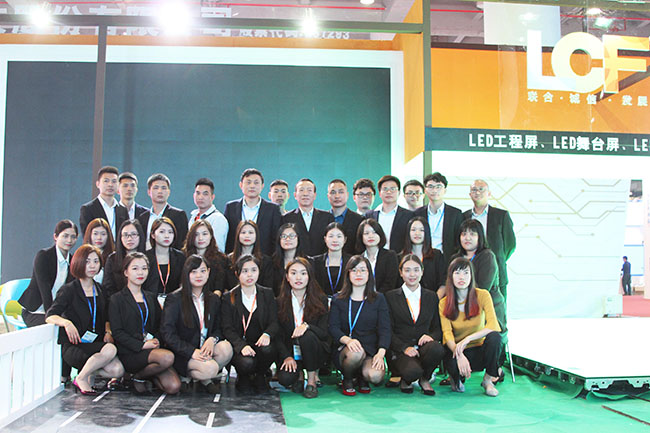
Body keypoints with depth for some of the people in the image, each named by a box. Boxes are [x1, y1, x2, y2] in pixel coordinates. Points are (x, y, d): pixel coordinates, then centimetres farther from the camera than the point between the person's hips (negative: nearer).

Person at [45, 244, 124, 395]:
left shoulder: (100, 290, 17)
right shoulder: (69, 290, 1)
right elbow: (50, 316, -9)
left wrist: (108, 332, 4)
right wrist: (66, 322, -29)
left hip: (97, 343, 5)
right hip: (73, 347, -5)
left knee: (117, 370, -22)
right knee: (110, 350, -33)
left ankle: (90, 373, 7)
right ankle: (81, 378, -9)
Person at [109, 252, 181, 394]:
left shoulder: (151, 298, 20)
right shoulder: (117, 299, 4)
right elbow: (117, 332, -5)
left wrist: (156, 340, -3)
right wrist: (142, 345, -16)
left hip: (152, 349, 5)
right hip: (129, 353, -5)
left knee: (173, 387, -18)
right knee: (168, 357, -33)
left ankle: (146, 375, 12)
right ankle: (138, 376, -5)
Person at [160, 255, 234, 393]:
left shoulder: (214, 299, 10)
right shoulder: (175, 299, -5)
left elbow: (218, 328, 12)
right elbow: (167, 333, -10)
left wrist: (212, 339, -13)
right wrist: (191, 351, -21)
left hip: (205, 349, 5)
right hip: (182, 354, -5)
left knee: (226, 348, -26)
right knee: (210, 369, -31)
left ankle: (205, 378, -1)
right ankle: (186, 375, 2)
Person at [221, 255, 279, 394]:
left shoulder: (268, 294, 10)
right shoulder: (229, 298, 4)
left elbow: (274, 322, 1)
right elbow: (227, 329, -4)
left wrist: (267, 334, -24)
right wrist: (242, 346, -24)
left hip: (261, 343, 2)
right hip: (239, 345, -1)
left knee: (267, 350, -33)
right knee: (247, 363, -32)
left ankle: (260, 376, 2)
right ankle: (243, 377, 8)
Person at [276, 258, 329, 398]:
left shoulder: (321, 300, -1)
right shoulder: (280, 302, 1)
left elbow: (324, 333, -7)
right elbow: (278, 335, 0)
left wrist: (307, 326, -27)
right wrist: (287, 356, -16)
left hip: (315, 353, -1)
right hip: (289, 352, 1)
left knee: (307, 336, -32)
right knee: (285, 379, -27)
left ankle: (312, 379, -11)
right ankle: (299, 374, 11)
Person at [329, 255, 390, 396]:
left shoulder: (379, 299, 9)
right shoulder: (338, 300, 9)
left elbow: (384, 329, 1)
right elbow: (333, 327, -1)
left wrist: (381, 352, -17)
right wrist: (347, 340, -23)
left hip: (371, 350, 0)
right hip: (345, 350, 0)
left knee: (375, 376, -31)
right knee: (356, 353, -37)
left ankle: (362, 377, 8)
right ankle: (347, 380, -2)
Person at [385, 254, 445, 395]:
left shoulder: (432, 297, 15)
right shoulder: (391, 297, 5)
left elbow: (438, 328, 13)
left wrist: (431, 336, -11)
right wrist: (405, 348, -16)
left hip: (423, 347, 3)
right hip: (399, 350, -3)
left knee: (437, 349, -33)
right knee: (413, 371, -34)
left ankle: (425, 379, -1)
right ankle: (406, 380, 6)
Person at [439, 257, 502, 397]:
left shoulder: (482, 295, -6)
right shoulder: (444, 303, -4)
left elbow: (493, 325, -17)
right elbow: (447, 334, -12)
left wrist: (468, 339, -29)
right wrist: (459, 355, -31)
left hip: (480, 349, 1)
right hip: (456, 350, -1)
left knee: (494, 337, -32)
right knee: (452, 363, -36)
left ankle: (488, 380, -7)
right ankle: (456, 378, 5)